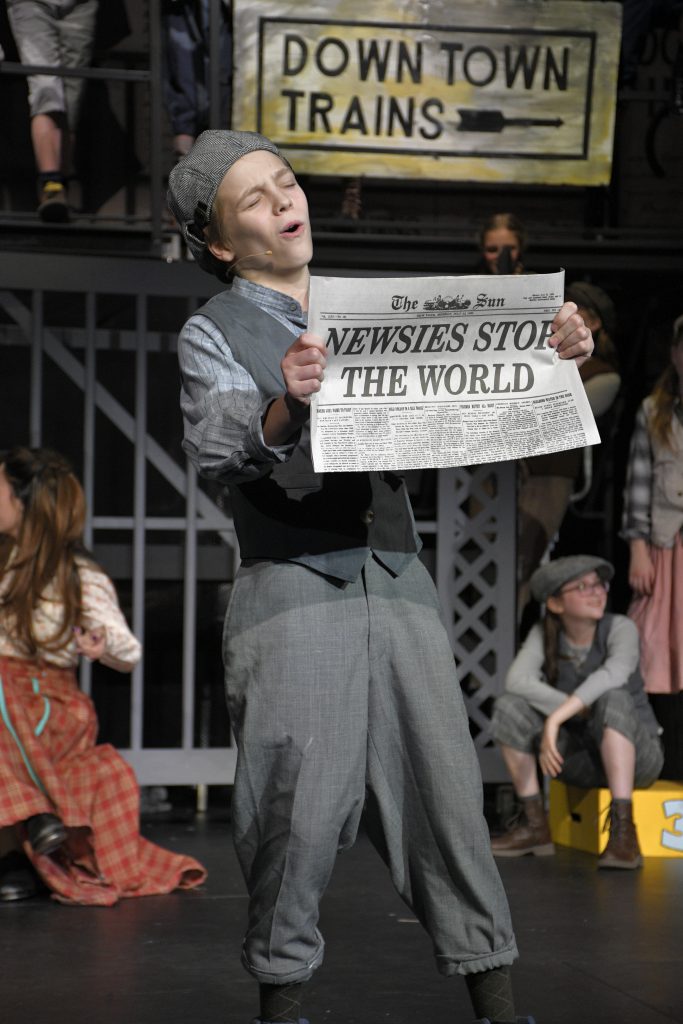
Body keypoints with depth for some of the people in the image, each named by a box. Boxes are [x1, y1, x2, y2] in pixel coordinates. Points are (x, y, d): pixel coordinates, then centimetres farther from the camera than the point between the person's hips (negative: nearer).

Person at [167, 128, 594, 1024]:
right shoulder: (213, 334, 4)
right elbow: (214, 447, -13)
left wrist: (548, 355, -2)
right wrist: (283, 405, -34)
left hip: (396, 581, 4)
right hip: (291, 590, -4)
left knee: (447, 786, 0)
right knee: (299, 807, -6)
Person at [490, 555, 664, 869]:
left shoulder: (620, 628, -16)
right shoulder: (543, 634, -7)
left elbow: (614, 674, -38)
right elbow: (517, 681, -25)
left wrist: (556, 720, -45)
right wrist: (585, 713, -31)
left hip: (636, 753, -3)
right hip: (582, 761, 4)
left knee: (613, 699, -34)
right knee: (509, 706, -16)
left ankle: (623, 832, -41)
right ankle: (534, 825, -9)